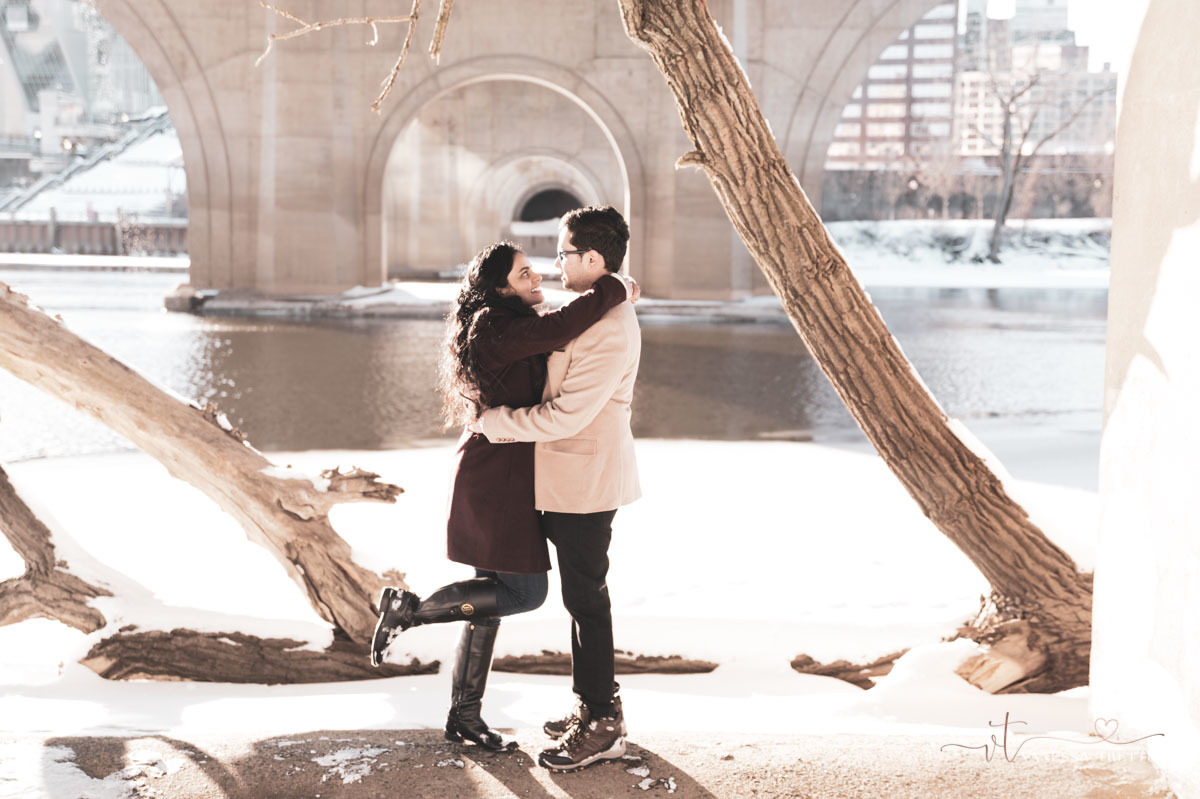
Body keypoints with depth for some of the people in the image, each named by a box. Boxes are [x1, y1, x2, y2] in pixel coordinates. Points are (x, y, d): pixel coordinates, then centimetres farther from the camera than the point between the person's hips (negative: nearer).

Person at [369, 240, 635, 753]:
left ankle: (464, 715, 20)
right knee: (525, 592, -6)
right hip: (497, 476, -11)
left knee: (493, 597, 12)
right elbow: (561, 329, -30)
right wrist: (615, 291, -18)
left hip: (503, 472, 11)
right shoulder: (495, 328, -18)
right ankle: (409, 608, 2)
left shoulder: (509, 327, 15)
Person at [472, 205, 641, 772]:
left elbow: (565, 416, -25)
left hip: (584, 482, -10)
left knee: (585, 598, -2)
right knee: (583, 594, 17)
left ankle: (602, 726, 9)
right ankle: (596, 705, 29)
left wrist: (492, 422, -17)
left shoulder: (611, 331, -23)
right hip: (572, 477, 10)